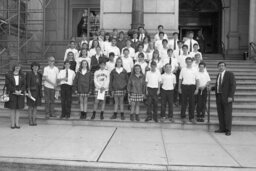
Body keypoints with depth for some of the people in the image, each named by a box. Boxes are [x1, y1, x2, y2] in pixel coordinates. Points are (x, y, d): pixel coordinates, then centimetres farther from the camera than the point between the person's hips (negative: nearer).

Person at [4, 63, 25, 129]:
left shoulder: (22, 75, 7)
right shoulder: (8, 75, 0)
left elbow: (24, 84, 4)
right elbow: (7, 84, -6)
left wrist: (20, 91, -12)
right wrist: (15, 91, -14)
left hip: (20, 94, 2)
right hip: (11, 94, -2)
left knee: (18, 109, 5)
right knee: (12, 109, 1)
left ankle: (17, 123, 10)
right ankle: (12, 124, 7)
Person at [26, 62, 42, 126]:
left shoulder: (39, 74, 10)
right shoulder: (29, 74, -6)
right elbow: (27, 84, -11)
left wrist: (41, 93, 12)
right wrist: (29, 92, -18)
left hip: (37, 92, 5)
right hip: (31, 91, -5)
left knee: (35, 107, 8)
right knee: (31, 107, 0)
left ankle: (34, 121, 13)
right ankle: (30, 121, 8)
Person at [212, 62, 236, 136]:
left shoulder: (230, 74, -4)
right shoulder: (218, 75, 16)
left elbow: (233, 85, -10)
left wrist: (230, 96, -17)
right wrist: (211, 88, 1)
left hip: (227, 97, -6)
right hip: (219, 96, 6)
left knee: (227, 114, -2)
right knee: (220, 113, 6)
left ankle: (228, 130, 5)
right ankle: (222, 128, 13)